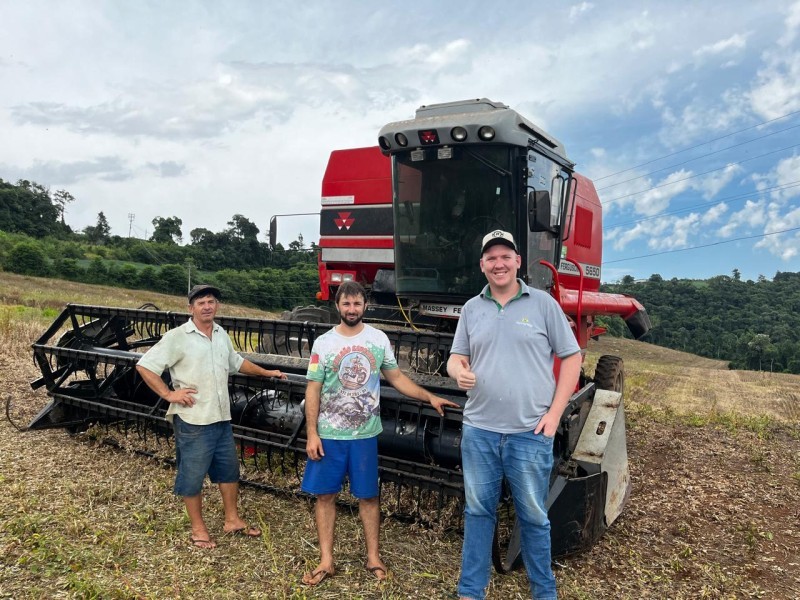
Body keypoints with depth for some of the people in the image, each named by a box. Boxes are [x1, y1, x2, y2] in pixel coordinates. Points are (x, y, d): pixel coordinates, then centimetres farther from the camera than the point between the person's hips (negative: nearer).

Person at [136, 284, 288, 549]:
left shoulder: (221, 335, 8)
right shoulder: (177, 337, -13)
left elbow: (236, 362, 24)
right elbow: (145, 365, -12)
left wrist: (267, 372, 22)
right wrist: (168, 394, -16)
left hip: (221, 418, 7)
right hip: (193, 421, -7)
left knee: (229, 469, 16)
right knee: (193, 475, 7)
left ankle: (232, 520, 32)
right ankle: (198, 529, 23)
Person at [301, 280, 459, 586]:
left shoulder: (379, 339, 0)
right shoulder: (323, 343, -3)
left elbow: (397, 378, 7)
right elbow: (313, 390, -2)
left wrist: (429, 397, -2)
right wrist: (311, 434, -7)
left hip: (365, 434, 0)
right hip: (329, 434, 0)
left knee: (368, 495, 9)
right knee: (325, 494, 7)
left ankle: (373, 557, 25)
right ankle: (326, 560, 21)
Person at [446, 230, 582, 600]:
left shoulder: (543, 303, -1)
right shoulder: (471, 308, 8)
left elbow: (571, 357, 1)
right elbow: (456, 357, 11)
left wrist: (554, 413, -6)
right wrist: (459, 372, -14)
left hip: (530, 432, -2)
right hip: (478, 430, 3)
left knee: (533, 516, 10)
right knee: (478, 511, 13)